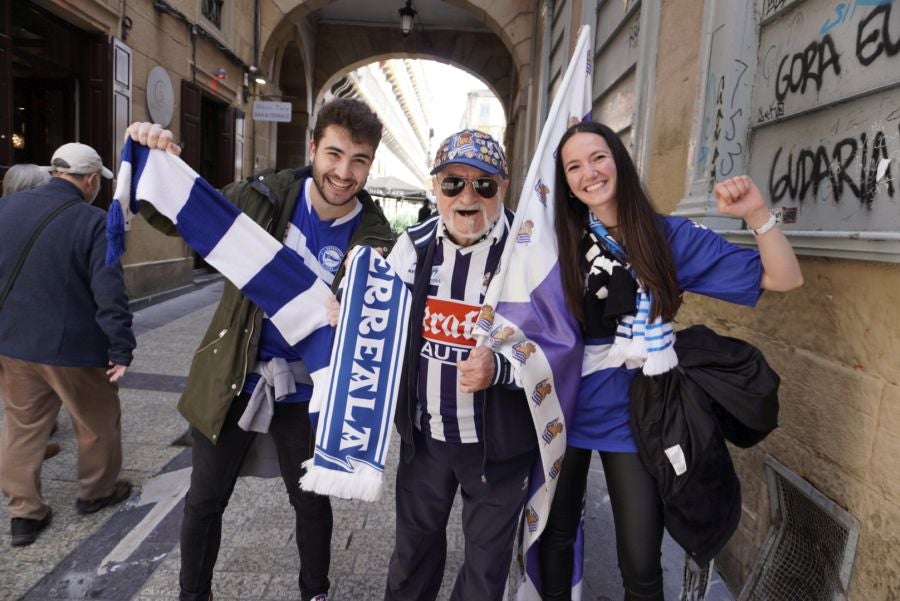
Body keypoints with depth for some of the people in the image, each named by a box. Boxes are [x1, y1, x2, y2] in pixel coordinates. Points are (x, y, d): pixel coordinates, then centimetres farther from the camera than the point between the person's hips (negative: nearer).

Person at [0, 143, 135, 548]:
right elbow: (109, 293, -21)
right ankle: (96, 492, 32)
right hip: (74, 348, -5)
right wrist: (121, 349, -15)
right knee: (97, 424, 16)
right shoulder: (93, 222, -17)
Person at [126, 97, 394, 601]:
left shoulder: (374, 240, -13)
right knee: (205, 499, 17)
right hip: (232, 380, 1)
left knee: (311, 501, 18)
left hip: (305, 393, 0)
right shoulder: (265, 195, -11)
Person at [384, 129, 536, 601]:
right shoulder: (413, 246, -2)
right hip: (423, 434, 4)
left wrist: (500, 369, -31)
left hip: (497, 442, -3)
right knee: (413, 545, 26)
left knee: (487, 554, 20)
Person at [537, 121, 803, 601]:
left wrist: (756, 214, -20)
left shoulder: (669, 236, -6)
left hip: (633, 416, 0)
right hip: (564, 409, 1)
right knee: (555, 538, 19)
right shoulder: (557, 240, -7)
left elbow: (784, 279, -6)